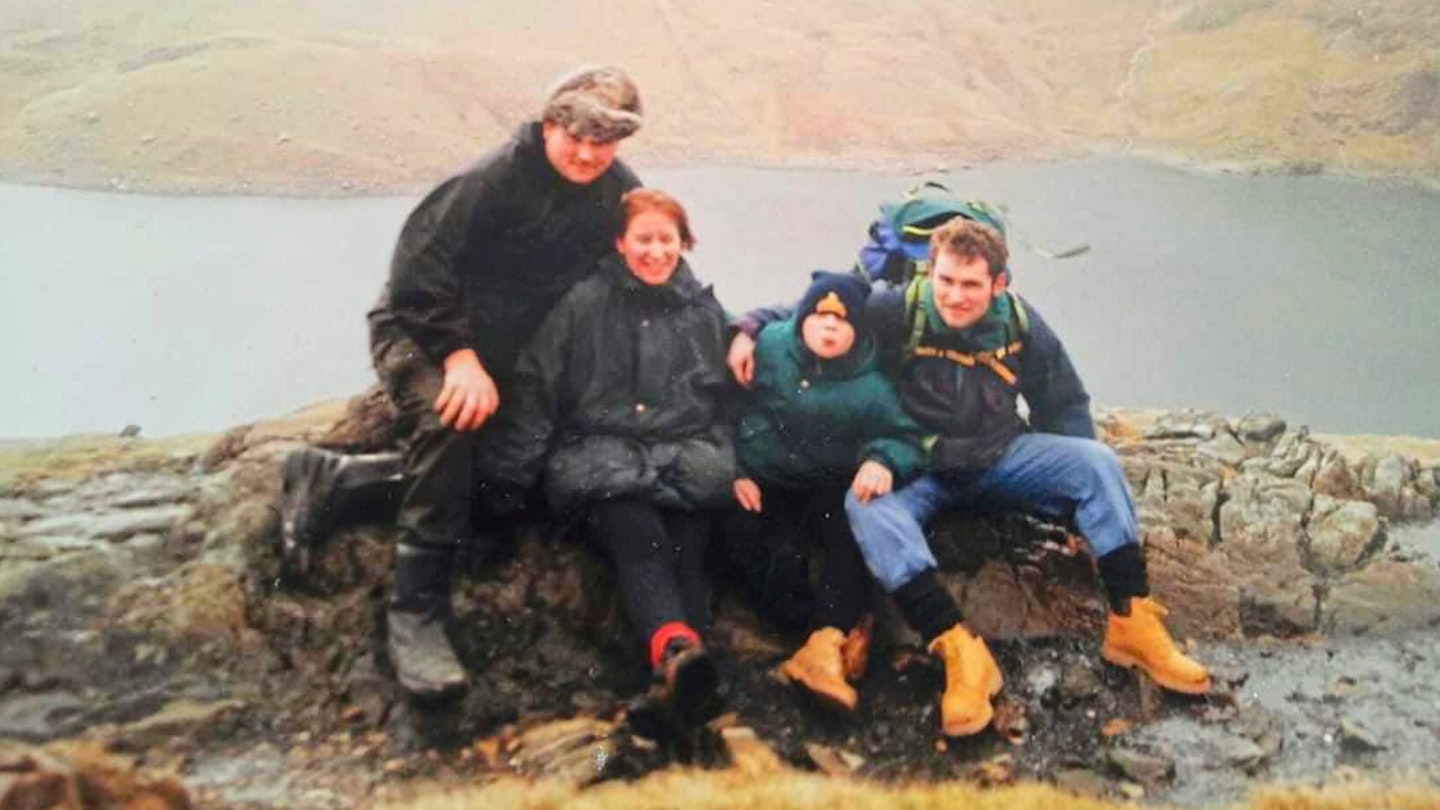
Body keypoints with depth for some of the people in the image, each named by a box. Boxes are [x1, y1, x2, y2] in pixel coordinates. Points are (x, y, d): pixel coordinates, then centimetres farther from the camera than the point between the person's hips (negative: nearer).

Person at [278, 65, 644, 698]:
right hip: (420, 333, -7)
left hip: (502, 354, 7)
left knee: (505, 486, 0)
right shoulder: (493, 181, -23)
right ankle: (416, 611, -28)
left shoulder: (619, 194, -5)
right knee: (450, 423, -36)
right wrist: (460, 355, -32)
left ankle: (334, 478, 11)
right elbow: (417, 275, -24)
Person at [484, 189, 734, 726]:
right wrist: (510, 476, -3)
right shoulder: (584, 305, 8)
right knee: (639, 538, -35)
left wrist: (734, 469, 10)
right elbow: (536, 389, 4)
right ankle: (677, 649, -60)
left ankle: (685, 671, -52)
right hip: (602, 461, -3)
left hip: (685, 462, 3)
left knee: (684, 548, -30)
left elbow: (731, 398, 22)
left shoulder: (705, 312, 18)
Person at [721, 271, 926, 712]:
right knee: (741, 532, -31)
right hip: (763, 482, 0)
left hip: (830, 489, 0)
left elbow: (906, 438, -6)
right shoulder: (768, 348, 0)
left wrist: (883, 461, -29)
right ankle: (844, 626, -30)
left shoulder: (872, 384, 1)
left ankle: (824, 641, -43)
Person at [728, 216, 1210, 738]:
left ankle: (1132, 623, -16)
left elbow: (1064, 403, 8)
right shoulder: (899, 312, -15)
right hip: (919, 469, -3)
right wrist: (749, 330, -25)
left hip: (1003, 455, 3)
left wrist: (1077, 478, 1)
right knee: (866, 504, -35)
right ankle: (959, 652, -43)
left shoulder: (1020, 324, -5)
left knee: (1098, 461, -19)